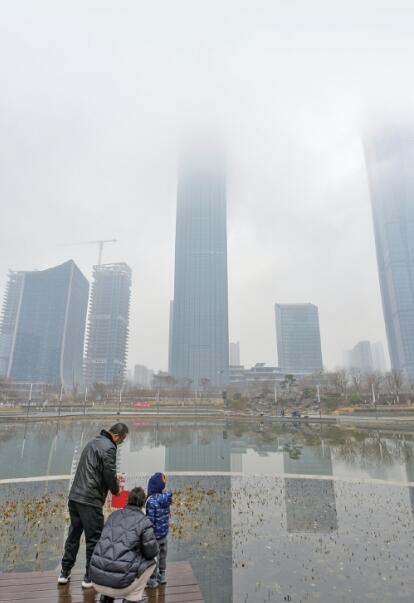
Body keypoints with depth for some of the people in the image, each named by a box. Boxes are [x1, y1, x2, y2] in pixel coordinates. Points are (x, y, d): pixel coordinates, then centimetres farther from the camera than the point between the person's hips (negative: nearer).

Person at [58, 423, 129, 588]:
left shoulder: (93, 442, 12)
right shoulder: (109, 447, -17)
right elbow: (110, 475, -17)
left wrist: (113, 478, 16)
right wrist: (116, 489, 3)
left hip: (74, 497, 9)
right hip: (90, 501, -9)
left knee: (74, 535, 21)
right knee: (93, 538, 7)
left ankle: (65, 573, 32)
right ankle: (90, 577, 18)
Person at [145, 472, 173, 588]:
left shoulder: (151, 501, -25)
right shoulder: (166, 497, -6)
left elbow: (150, 520, -22)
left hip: (155, 535, -6)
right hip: (165, 534, 7)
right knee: (163, 556, 22)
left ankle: (152, 580, 23)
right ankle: (162, 576, 37)